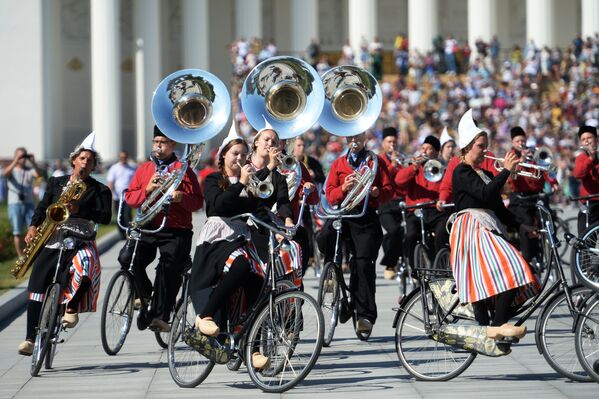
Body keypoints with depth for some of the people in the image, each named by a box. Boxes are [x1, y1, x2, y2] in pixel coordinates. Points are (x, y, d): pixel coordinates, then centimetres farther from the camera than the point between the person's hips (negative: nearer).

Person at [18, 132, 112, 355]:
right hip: (52, 242, 2)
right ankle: (30, 339, -6)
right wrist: (34, 227, -4)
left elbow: (106, 217, -6)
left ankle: (71, 307, -9)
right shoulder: (56, 183, 16)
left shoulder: (99, 190, 6)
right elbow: (43, 207, 14)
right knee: (37, 284, -10)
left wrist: (78, 210, -17)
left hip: (80, 242, -2)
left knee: (87, 265, -35)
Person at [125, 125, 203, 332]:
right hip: (147, 228, 3)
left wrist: (181, 197, -19)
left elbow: (198, 202, 1)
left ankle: (161, 316, -19)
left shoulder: (184, 170, 7)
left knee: (169, 267, -24)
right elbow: (129, 198, 10)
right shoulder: (143, 169, 17)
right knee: (130, 259, -20)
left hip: (176, 232, -3)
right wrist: (147, 189, -8)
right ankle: (145, 296, 5)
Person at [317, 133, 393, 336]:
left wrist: (377, 192, -16)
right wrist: (343, 188, -12)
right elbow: (330, 195, 10)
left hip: (367, 216, -1)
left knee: (364, 263, -11)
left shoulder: (376, 162, 15)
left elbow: (389, 189, 7)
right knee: (324, 238, -32)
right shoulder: (338, 164, 19)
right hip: (343, 213, 1)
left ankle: (365, 315, -8)